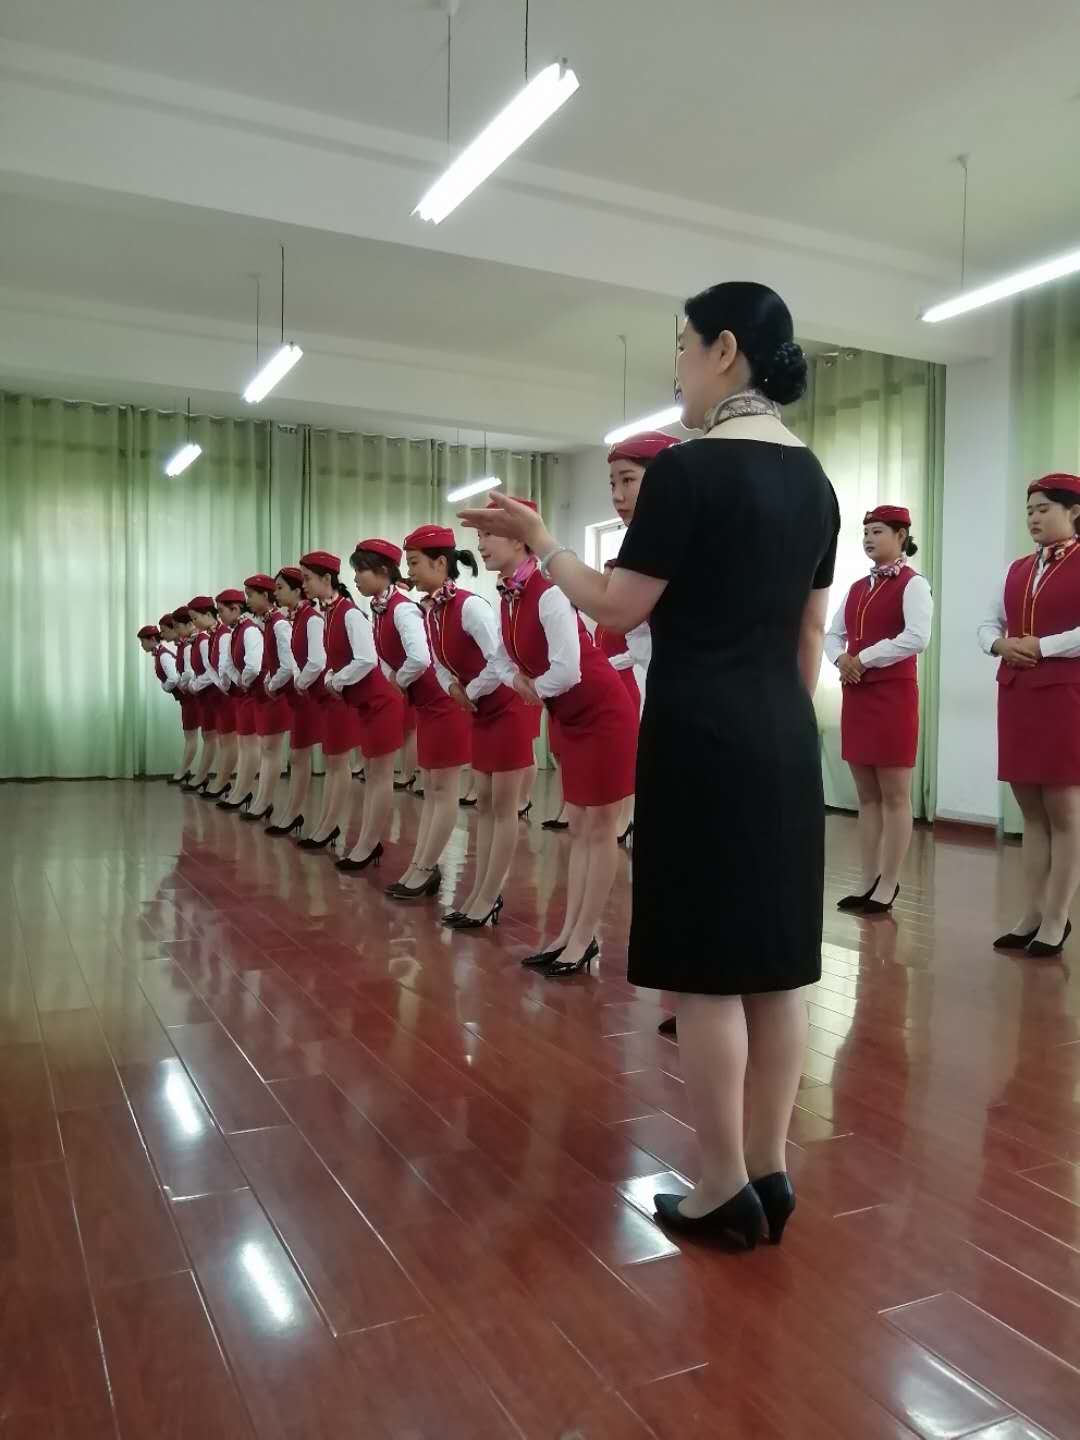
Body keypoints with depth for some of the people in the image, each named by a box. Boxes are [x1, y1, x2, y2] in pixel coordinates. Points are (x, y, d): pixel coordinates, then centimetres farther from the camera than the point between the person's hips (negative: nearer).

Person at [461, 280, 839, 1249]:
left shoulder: (688, 470, -12)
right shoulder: (812, 479, 11)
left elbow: (618, 608, -10)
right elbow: (812, 632, 13)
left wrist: (538, 541, 2)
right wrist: (787, 719, 20)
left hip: (702, 736, -8)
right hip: (785, 737, 8)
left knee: (706, 967, 2)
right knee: (775, 959, 11)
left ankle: (726, 1189, 13)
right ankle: (770, 1173, 23)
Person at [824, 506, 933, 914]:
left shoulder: (912, 584, -6)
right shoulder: (857, 588, 16)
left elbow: (917, 638, -19)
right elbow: (832, 633, 17)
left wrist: (863, 658, -15)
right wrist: (841, 659, -5)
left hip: (893, 695, -7)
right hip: (855, 694, 7)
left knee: (894, 794, -1)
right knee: (866, 795, 10)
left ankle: (888, 884, 5)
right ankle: (869, 880, 16)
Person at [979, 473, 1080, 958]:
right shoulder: (1016, 569, 15)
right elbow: (989, 623, 17)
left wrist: (1040, 647, -15)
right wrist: (1000, 643, -3)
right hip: (1016, 695, 7)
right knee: (1032, 812, 11)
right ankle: (1032, 914, 18)